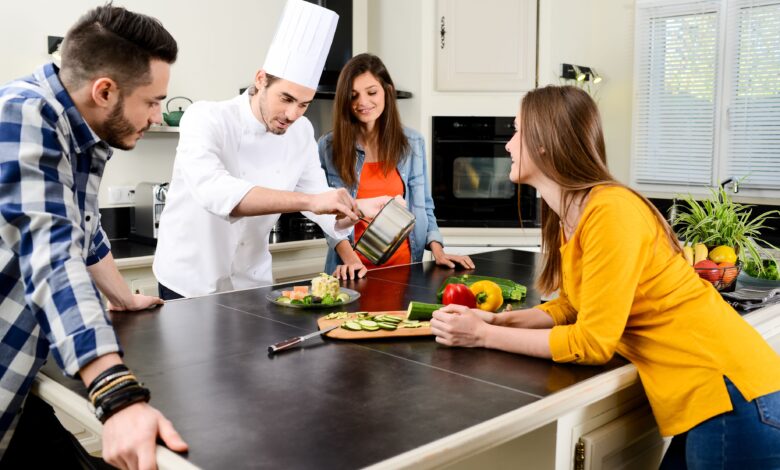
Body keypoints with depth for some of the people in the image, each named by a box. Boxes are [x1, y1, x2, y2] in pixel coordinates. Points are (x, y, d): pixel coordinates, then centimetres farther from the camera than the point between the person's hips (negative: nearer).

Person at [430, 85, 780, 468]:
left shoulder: (610, 212, -24)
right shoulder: (571, 216, 4)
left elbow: (592, 342, -22)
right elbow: (571, 307, 11)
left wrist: (483, 336, -14)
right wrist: (493, 320, -4)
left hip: (731, 394, -8)